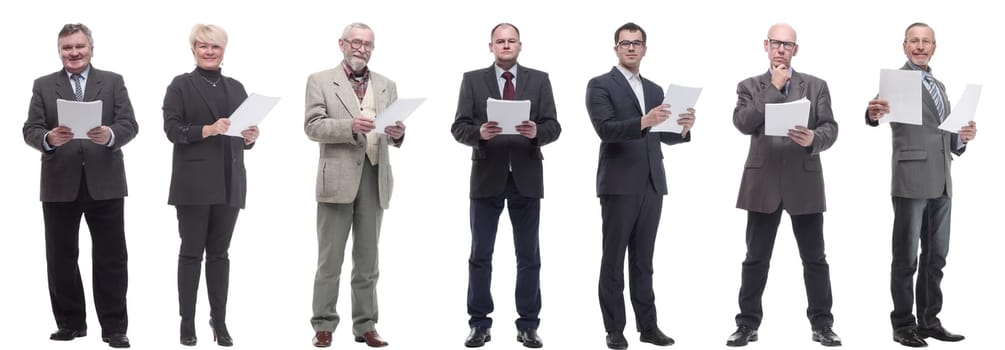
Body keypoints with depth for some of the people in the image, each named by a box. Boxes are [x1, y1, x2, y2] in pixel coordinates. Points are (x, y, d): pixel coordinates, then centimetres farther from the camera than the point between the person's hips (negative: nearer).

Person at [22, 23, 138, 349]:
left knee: (111, 257, 1)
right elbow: (30, 130, 0)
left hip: (104, 182, -1)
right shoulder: (43, 86, 8)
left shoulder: (113, 82, 6)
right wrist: (48, 138, -23)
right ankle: (70, 322, 19)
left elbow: (130, 125, -3)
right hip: (60, 184, 1)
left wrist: (110, 135, -25)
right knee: (61, 257, 8)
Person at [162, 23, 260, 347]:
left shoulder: (236, 88, 15)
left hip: (229, 183, 4)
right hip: (194, 183, -4)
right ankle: (187, 323, 6)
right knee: (191, 253, 1)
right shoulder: (181, 85, 3)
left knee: (219, 253, 7)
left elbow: (244, 138, 15)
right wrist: (209, 129, -21)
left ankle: (220, 322, 10)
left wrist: (250, 137, -8)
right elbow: (172, 129, -8)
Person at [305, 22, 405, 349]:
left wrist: (397, 133, -15)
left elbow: (393, 135, 8)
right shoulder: (320, 81, 4)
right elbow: (313, 126, -6)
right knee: (330, 259, 0)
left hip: (374, 177, 3)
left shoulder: (386, 85, 14)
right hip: (337, 177, -3)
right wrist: (350, 127, -21)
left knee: (367, 260, 8)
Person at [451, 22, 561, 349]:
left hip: (526, 177, 1)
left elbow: (553, 126, -1)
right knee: (480, 255, 4)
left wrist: (537, 131, -22)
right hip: (487, 176, 0)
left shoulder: (539, 79, 5)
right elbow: (459, 127, -3)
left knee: (529, 255, 5)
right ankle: (479, 323, 13)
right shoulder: (473, 79, 4)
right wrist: (480, 132, -23)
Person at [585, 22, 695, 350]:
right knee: (614, 259, 0)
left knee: (643, 259, 10)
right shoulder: (600, 85, -2)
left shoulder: (655, 90, 16)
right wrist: (642, 122, -31)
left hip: (652, 184, 6)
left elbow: (664, 135, 11)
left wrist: (683, 127, -11)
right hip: (619, 184, -5)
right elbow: (605, 128, -16)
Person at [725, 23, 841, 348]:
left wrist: (814, 139, -22)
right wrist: (774, 88, -12)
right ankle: (748, 324, 12)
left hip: (804, 182, 0)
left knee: (814, 258, 3)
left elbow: (830, 128, 0)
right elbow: (742, 123, -11)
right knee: (756, 258, 5)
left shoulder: (816, 86, 9)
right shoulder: (750, 86, 7)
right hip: (763, 182, 0)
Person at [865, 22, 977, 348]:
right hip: (911, 181, -7)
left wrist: (963, 137, 1)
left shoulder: (939, 86, 19)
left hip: (941, 183, 7)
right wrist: (874, 113, -48)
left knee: (936, 256, 11)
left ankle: (929, 321, 18)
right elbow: (880, 107, -25)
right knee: (906, 257, -1)